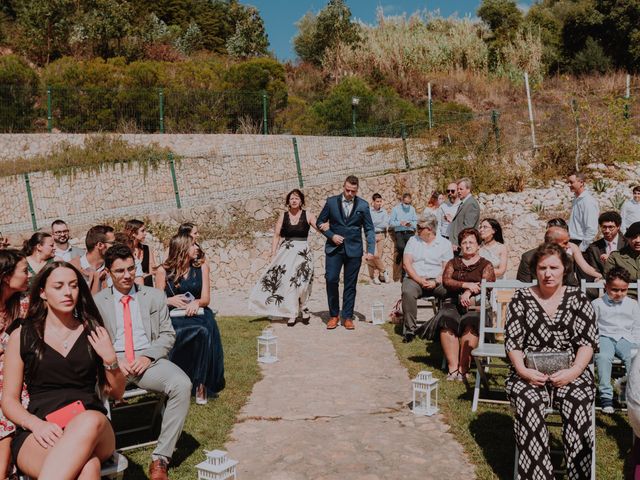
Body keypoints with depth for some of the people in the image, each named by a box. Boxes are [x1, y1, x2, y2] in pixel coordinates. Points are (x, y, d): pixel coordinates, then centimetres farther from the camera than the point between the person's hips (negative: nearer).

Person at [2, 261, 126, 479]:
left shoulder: (94, 332, 13)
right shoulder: (22, 336, 10)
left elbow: (116, 393, 17)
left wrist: (110, 359, -3)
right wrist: (36, 424, -12)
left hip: (91, 425, 3)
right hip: (39, 432, -2)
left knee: (90, 422, -39)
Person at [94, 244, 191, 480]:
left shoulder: (155, 296, 15)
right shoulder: (96, 302, 11)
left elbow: (168, 334, 10)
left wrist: (148, 356, -8)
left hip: (148, 360, 1)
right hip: (111, 362, -1)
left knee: (182, 384, -29)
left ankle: (161, 458, -21)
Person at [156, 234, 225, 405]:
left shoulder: (202, 267, 12)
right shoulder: (163, 271, 6)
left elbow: (206, 298, 7)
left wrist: (196, 302, -14)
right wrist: (170, 300, -13)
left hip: (197, 313, 2)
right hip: (173, 316, -2)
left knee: (205, 330, -34)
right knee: (202, 330, -35)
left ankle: (201, 383, -25)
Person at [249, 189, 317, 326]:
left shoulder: (308, 215, 2)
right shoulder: (283, 216, 6)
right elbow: (276, 235, 6)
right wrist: (273, 254, 0)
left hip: (302, 253, -1)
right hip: (286, 252, 1)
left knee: (301, 282, -4)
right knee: (287, 282, -2)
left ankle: (301, 308, 22)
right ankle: (292, 313, 7)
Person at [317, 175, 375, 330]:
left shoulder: (363, 205, 3)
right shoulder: (331, 202, 2)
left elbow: (369, 229, 4)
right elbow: (320, 222, 9)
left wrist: (370, 250, -6)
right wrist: (331, 235, -7)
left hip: (354, 249, 0)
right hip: (334, 248, 0)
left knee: (350, 284, 4)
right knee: (331, 280, -9)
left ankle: (347, 317, 14)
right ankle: (334, 315, 8)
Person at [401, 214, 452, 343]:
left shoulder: (444, 243, 8)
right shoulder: (413, 240, 13)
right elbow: (406, 263, 2)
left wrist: (435, 282, -17)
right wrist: (419, 280, -10)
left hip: (436, 280, 0)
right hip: (414, 278, 1)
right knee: (408, 292, -33)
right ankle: (410, 329, -24)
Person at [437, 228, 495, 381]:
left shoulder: (485, 265, 16)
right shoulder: (453, 263, 24)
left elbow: (487, 284, -3)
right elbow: (446, 281, 5)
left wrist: (469, 292, -20)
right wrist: (466, 285, -11)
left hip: (476, 304, -2)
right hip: (453, 301, 2)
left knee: (470, 323, -35)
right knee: (447, 321, -31)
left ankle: (463, 368, -31)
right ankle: (453, 367, -32)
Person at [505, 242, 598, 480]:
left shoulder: (578, 298, 9)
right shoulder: (521, 298, 8)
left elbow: (588, 342, 3)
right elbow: (512, 342, 3)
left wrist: (574, 371, -14)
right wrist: (523, 371, -14)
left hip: (570, 373, 1)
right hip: (530, 373, 0)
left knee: (578, 404, -31)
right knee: (528, 402, -32)